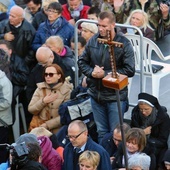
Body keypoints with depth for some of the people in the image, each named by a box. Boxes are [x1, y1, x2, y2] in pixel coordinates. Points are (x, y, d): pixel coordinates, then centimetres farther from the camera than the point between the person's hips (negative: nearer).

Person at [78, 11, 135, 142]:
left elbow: (130, 70, -14)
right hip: (96, 94, 4)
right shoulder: (93, 41, 1)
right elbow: (82, 62, 11)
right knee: (101, 132, 17)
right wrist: (91, 72, -11)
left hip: (115, 96, -4)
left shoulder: (124, 44, -11)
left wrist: (105, 73, -18)